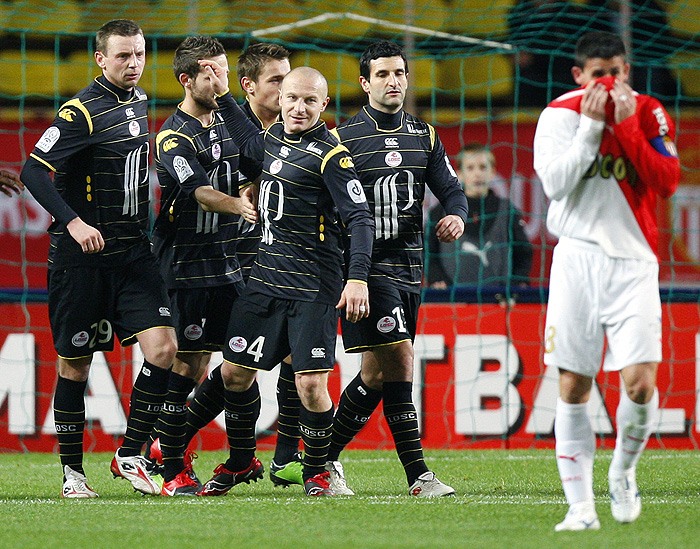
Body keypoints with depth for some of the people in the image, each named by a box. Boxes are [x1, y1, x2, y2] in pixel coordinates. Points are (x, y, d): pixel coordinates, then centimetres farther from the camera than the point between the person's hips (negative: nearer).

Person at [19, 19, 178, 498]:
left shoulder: (139, 101, 10)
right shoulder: (82, 112, -14)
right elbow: (34, 172, -18)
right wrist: (72, 222, -27)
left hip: (134, 255, 6)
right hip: (82, 260, -6)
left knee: (163, 349, -9)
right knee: (76, 364, 3)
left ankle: (130, 456, 2)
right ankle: (72, 471, 15)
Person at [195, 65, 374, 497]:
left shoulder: (331, 155, -12)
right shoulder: (274, 138, 10)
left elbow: (360, 218, -16)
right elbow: (248, 147, 35)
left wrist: (358, 278, -26)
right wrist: (223, 96, 31)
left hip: (313, 288, -7)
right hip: (268, 279, 7)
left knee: (311, 384, -10)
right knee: (235, 372, 9)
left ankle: (316, 470, 12)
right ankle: (241, 462, 29)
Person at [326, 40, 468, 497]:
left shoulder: (424, 137, 14)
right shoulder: (344, 138, -1)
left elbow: (451, 189, 12)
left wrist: (456, 216, -11)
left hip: (409, 266, 6)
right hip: (368, 265, -6)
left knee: (377, 372, 6)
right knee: (399, 360, -15)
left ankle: (326, 458, 16)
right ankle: (418, 475, -9)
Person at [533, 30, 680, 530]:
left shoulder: (648, 114, 4)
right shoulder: (561, 114, 1)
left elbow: (668, 181, -9)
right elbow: (555, 184, -11)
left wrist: (627, 127, -14)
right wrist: (591, 126, -15)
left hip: (633, 263, 0)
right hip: (577, 259, 0)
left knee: (641, 382, -12)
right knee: (573, 389, -1)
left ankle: (623, 470, 16)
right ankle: (581, 504, 5)